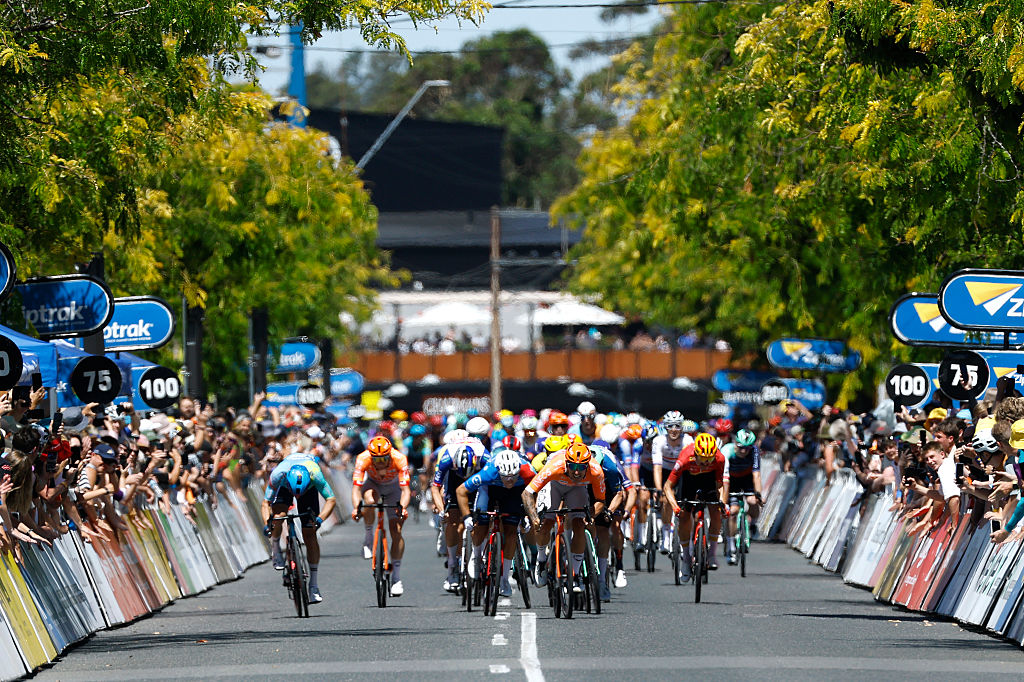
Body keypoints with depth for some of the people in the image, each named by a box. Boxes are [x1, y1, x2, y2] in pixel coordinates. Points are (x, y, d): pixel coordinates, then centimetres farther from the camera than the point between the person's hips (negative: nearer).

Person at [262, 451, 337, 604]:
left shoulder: (315, 475, -41)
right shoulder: (278, 474, -40)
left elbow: (331, 499, -35)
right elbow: (266, 502, -31)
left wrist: (320, 518, -53)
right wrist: (267, 522, -49)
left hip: (309, 488, 0)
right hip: (284, 487, 0)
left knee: (309, 534, -9)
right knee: (277, 514, -31)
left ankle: (313, 584, -4)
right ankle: (275, 548, 0)